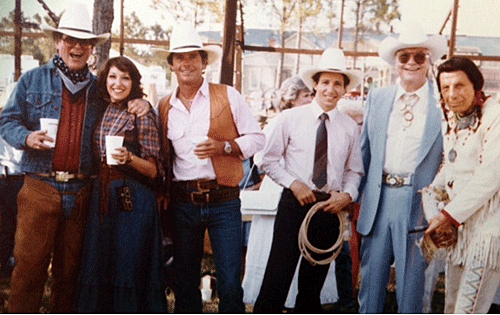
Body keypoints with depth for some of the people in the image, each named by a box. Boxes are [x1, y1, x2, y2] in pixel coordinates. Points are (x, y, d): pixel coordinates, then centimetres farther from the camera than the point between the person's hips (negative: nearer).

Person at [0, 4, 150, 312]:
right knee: (29, 266, -4)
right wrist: (27, 137, -12)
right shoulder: (33, 80, 9)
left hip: (81, 192, 2)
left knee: (70, 270, 10)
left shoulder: (100, 88, 14)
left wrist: (142, 105, 0)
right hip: (40, 187, -2)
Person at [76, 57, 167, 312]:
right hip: (102, 197, 5)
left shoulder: (143, 115, -5)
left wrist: (129, 158, -23)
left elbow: (152, 171, -6)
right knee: (98, 268, 9)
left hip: (133, 200, -5)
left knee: (129, 268, -1)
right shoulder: (101, 113, 11)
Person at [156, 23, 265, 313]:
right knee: (185, 279, 13)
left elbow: (257, 138, 2)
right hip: (182, 202, 3)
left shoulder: (228, 96, 2)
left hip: (223, 200, -3)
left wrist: (224, 147, -14)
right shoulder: (164, 107, 11)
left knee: (230, 283, -4)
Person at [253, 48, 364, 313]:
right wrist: (294, 183, -12)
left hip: (331, 206, 3)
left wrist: (347, 194, -6)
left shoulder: (350, 127, 6)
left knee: (315, 278, 14)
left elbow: (354, 171, 13)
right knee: (278, 274, -6)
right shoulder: (289, 119, -2)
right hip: (294, 202, -3)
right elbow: (269, 160, 1)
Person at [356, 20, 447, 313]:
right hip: (378, 196, 3)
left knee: (412, 275, 6)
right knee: (372, 271, 11)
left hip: (420, 200, -3)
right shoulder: (377, 98, 10)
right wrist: (357, 193, 12)